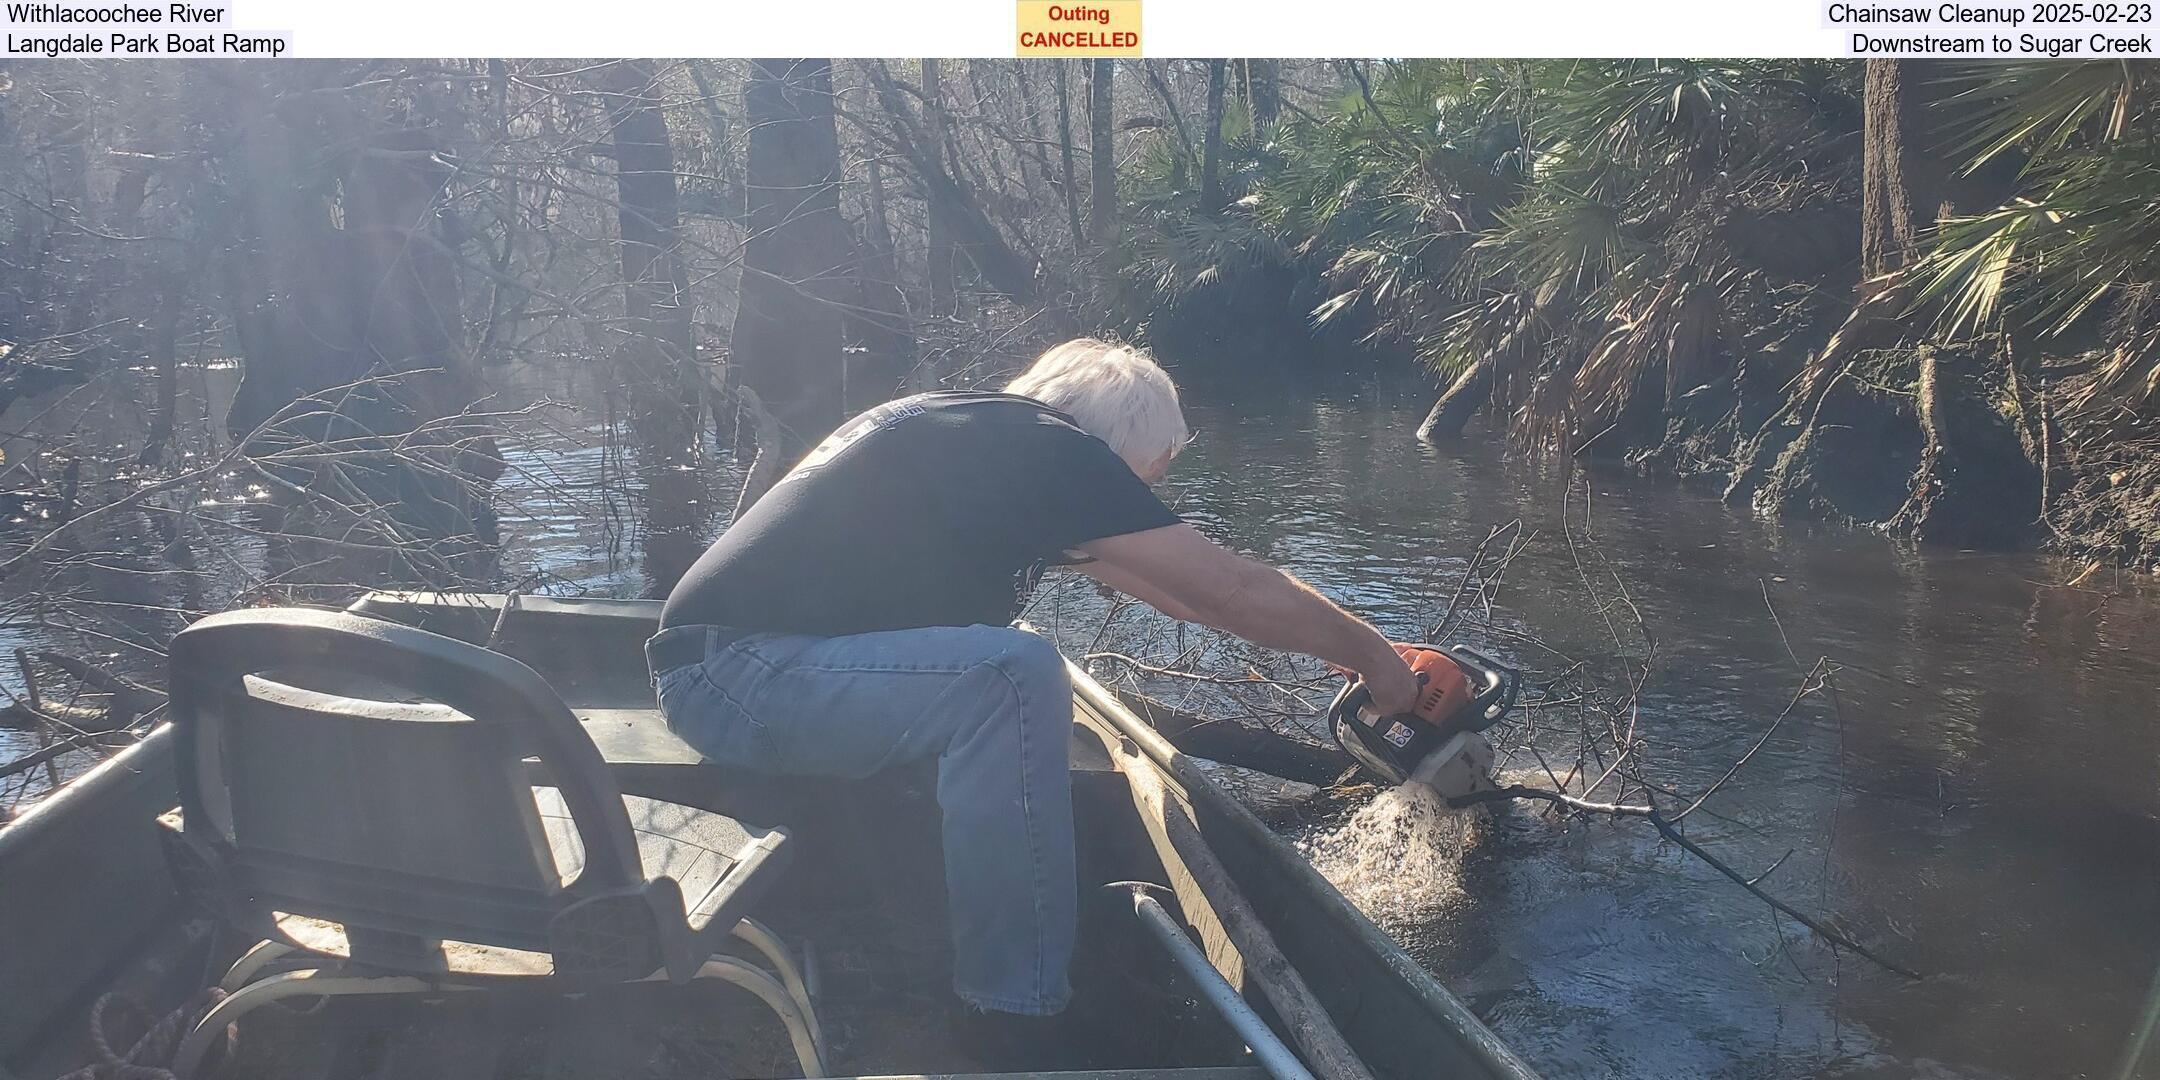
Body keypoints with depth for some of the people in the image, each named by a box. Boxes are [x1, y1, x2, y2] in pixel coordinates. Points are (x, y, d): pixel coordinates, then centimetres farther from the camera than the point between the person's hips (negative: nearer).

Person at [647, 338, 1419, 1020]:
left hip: (719, 666, 10)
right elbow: (1232, 589, -7)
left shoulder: (987, 436, 16)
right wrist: (1372, 657, 9)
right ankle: (1020, 1013, -14)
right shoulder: (1048, 449, -12)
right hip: (738, 674, -10)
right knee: (1015, 677, -26)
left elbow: (1177, 588, 23)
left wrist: (1344, 643, 28)